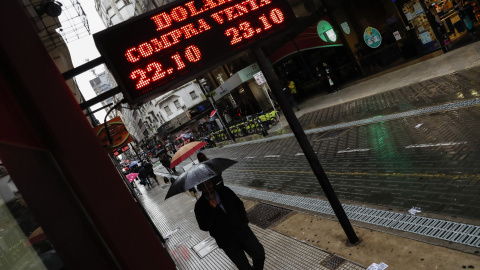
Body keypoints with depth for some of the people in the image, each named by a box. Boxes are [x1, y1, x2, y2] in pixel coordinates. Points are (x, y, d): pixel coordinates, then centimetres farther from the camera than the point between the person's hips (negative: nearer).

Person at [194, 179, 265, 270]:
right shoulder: (200, 206, -6)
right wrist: (212, 209, -23)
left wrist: (244, 221, 3)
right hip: (227, 242, -3)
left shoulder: (224, 191, 3)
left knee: (259, 254, 4)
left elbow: (239, 204, 12)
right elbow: (204, 227, -14)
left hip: (243, 231, 3)